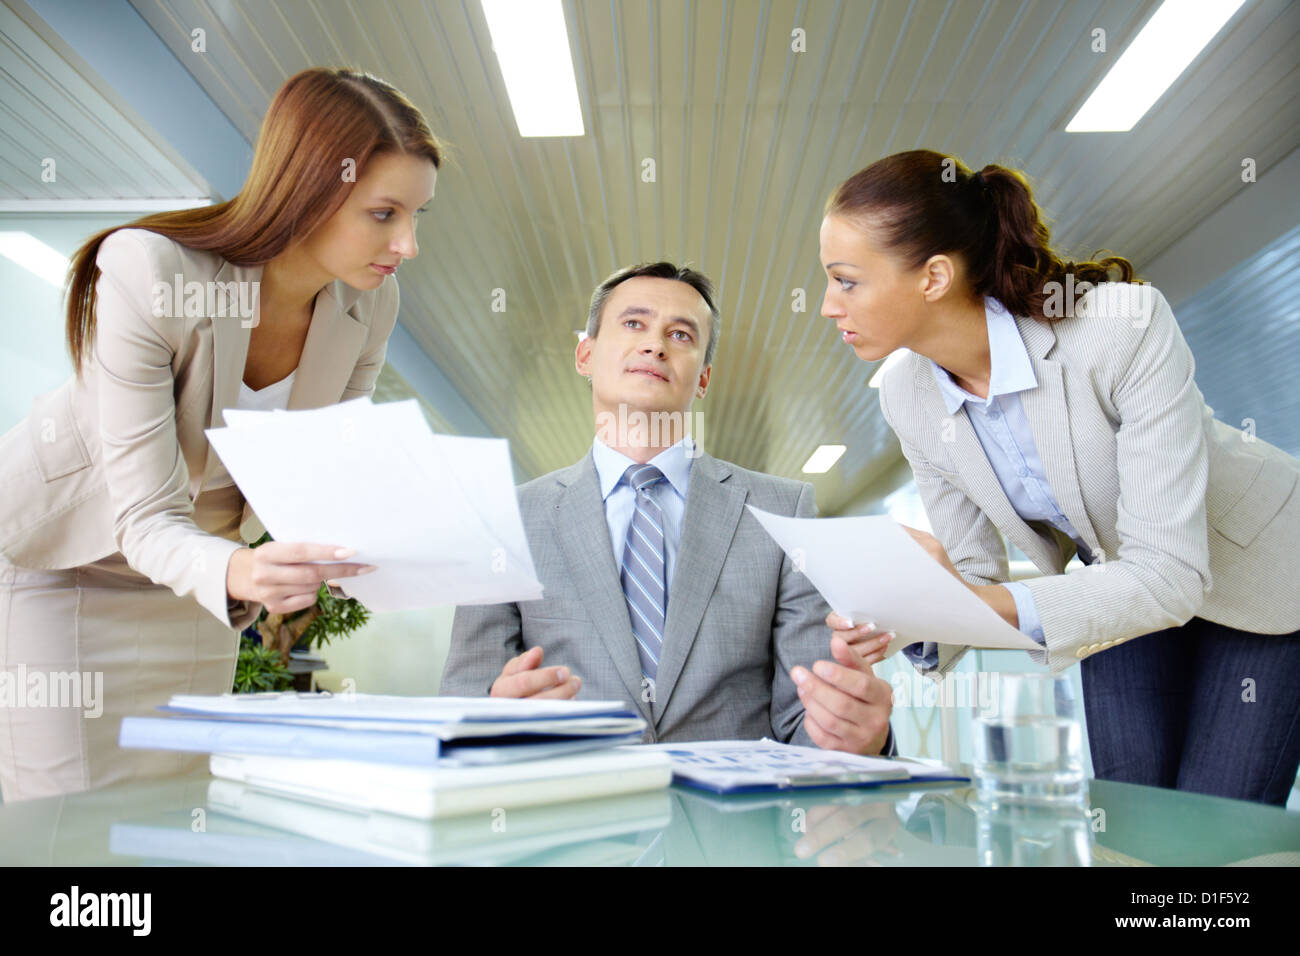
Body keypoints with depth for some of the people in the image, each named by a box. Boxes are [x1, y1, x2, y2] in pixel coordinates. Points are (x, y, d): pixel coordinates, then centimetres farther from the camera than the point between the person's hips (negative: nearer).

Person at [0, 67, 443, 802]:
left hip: (187, 569, 4)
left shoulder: (369, 304, -15)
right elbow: (146, 520, -30)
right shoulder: (148, 272, -30)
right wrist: (234, 572, -51)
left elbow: (319, 478, -7)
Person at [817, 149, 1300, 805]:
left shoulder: (1124, 326, -35)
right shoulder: (907, 398, -18)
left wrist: (998, 606, -49)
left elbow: (1169, 575, -36)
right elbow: (977, 576, -10)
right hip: (1122, 587, 4)